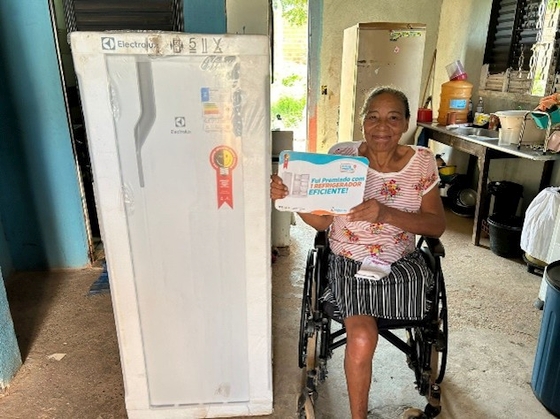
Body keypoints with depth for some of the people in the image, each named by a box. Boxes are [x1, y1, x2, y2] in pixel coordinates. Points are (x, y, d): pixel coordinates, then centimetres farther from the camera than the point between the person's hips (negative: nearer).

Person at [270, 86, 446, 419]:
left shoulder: (422, 161, -2)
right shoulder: (341, 156, -5)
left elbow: (437, 225, -5)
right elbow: (321, 221, -4)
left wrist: (386, 214, -22)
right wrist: (290, 197, -24)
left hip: (402, 264, 2)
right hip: (350, 264, -1)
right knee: (361, 340, -23)